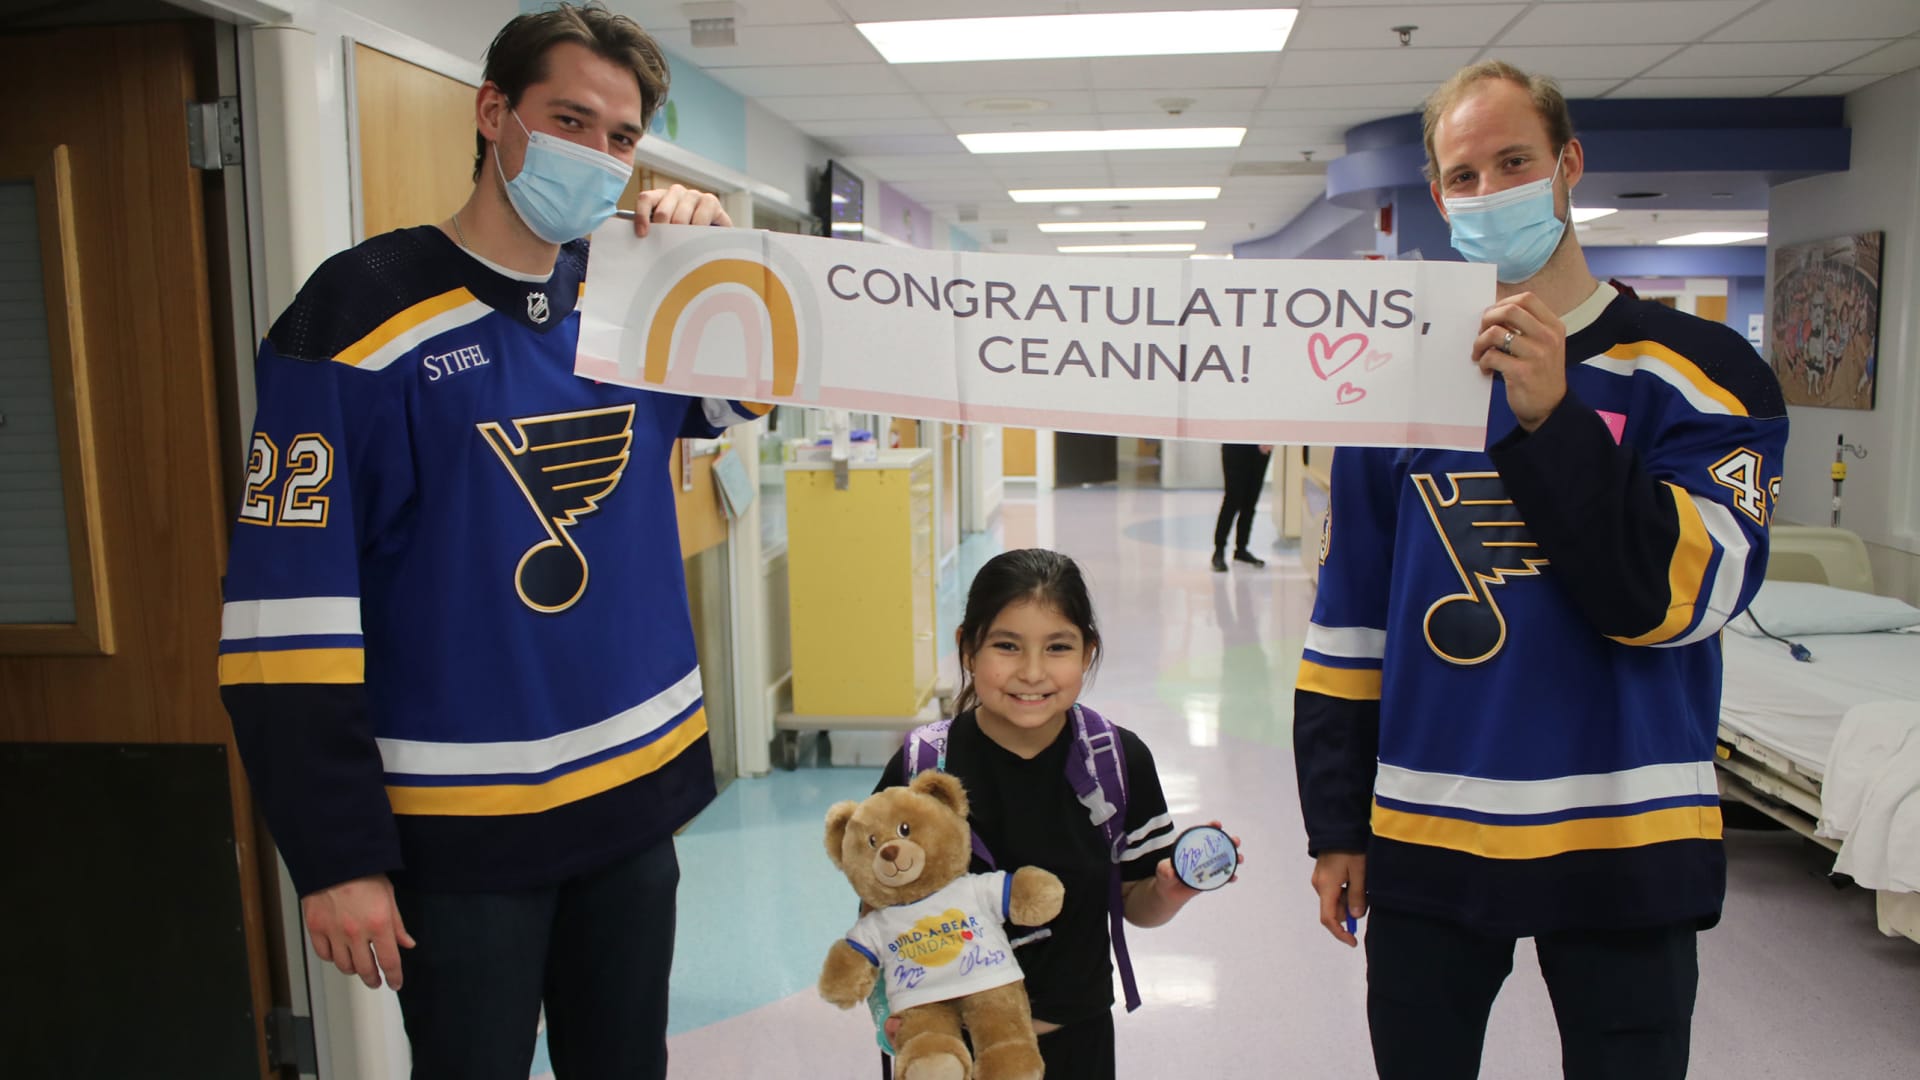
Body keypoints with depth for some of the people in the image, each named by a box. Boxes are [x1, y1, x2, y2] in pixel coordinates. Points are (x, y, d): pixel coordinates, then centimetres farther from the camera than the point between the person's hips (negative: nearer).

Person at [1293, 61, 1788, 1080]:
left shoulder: (1697, 371, -2)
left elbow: (1683, 594, -15)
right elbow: (1346, 621, 6)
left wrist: (1551, 419, -23)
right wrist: (1338, 825, 5)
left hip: (1623, 845, -2)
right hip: (1424, 839, 2)